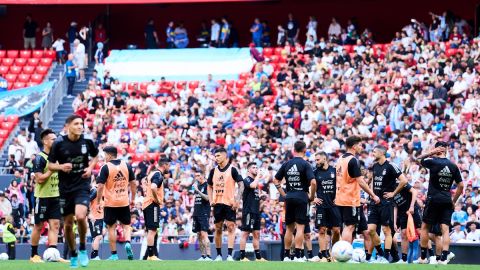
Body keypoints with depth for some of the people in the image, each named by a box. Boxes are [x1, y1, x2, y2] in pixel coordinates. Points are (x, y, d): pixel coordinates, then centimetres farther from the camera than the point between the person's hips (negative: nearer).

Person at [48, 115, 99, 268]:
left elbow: (95, 156, 18)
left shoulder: (87, 141, -3)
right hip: (65, 188, 1)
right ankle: (73, 256, 25)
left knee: (80, 216, -24)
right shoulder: (59, 143, -7)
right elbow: (50, 165, 1)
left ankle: (83, 249, 0)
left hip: (82, 185, -1)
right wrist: (61, 167, -19)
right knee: (68, 224, 6)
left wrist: (91, 167, -1)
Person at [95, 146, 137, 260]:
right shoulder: (127, 166, 3)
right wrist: (133, 199, 16)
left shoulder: (105, 167, -9)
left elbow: (100, 187, -12)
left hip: (110, 203, -3)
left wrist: (98, 202, -5)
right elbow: (133, 183, 7)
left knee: (111, 228, 6)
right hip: (124, 203, 3)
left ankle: (114, 254, 6)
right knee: (126, 226, 13)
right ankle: (128, 243, -15)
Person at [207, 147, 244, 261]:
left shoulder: (232, 169, -4)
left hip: (229, 203, -5)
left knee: (231, 228, -10)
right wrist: (211, 200, 5)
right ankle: (219, 255, 15)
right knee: (218, 229, 8)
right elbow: (210, 187, 19)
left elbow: (241, 185, -5)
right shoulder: (213, 171, 9)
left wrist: (237, 200, -15)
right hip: (217, 204, 5)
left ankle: (230, 255, -14)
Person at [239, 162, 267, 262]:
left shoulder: (255, 180, 19)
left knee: (257, 234, 9)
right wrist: (258, 176, -14)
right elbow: (252, 185, -29)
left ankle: (258, 257, 12)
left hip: (256, 211, 9)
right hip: (248, 211, -9)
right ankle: (242, 257, -8)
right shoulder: (247, 180, -6)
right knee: (245, 233, -8)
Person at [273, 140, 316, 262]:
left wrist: (284, 194, 15)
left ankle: (286, 256, 15)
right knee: (300, 228, -4)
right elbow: (313, 182, -18)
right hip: (302, 197, -5)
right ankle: (297, 256, -9)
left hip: (289, 198, 5)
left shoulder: (286, 164, 7)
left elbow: (275, 180, 11)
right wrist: (312, 196, -3)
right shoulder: (305, 164, -8)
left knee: (289, 228, 13)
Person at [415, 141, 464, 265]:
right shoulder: (453, 166, 4)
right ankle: (443, 258, -10)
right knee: (445, 229, 0)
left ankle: (423, 257, 11)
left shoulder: (433, 162, -8)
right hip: (447, 201, 3)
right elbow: (461, 186, 7)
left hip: (433, 199, -3)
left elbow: (418, 159, 10)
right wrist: (453, 201, 16)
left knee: (425, 227, 9)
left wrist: (431, 152, 6)